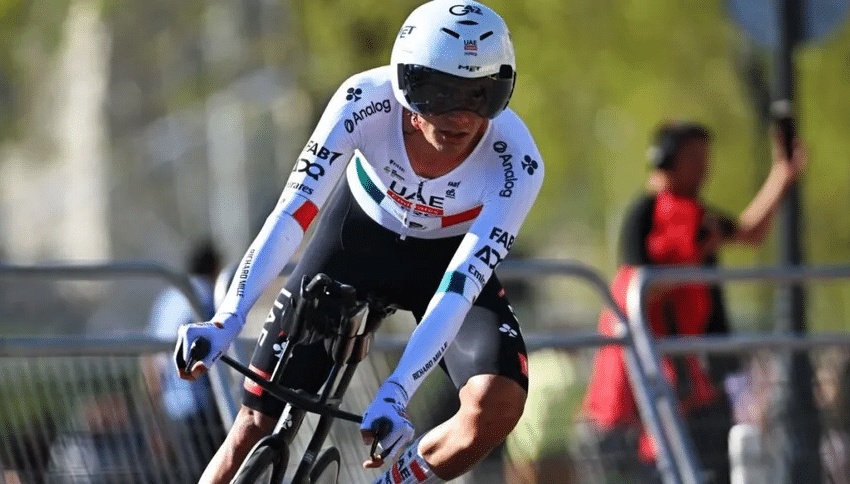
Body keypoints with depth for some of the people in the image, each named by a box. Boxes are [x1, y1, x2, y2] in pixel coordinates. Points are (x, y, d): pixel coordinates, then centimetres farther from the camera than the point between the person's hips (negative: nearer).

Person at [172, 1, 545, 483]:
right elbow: (292, 213, -35)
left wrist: (394, 395, -48)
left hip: (447, 258, 0)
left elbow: (459, 288, -37)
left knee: (499, 403, -27)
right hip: (360, 233, 0)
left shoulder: (517, 166, -34)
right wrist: (225, 323, -45)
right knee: (258, 421, -6)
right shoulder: (366, 100, -33)